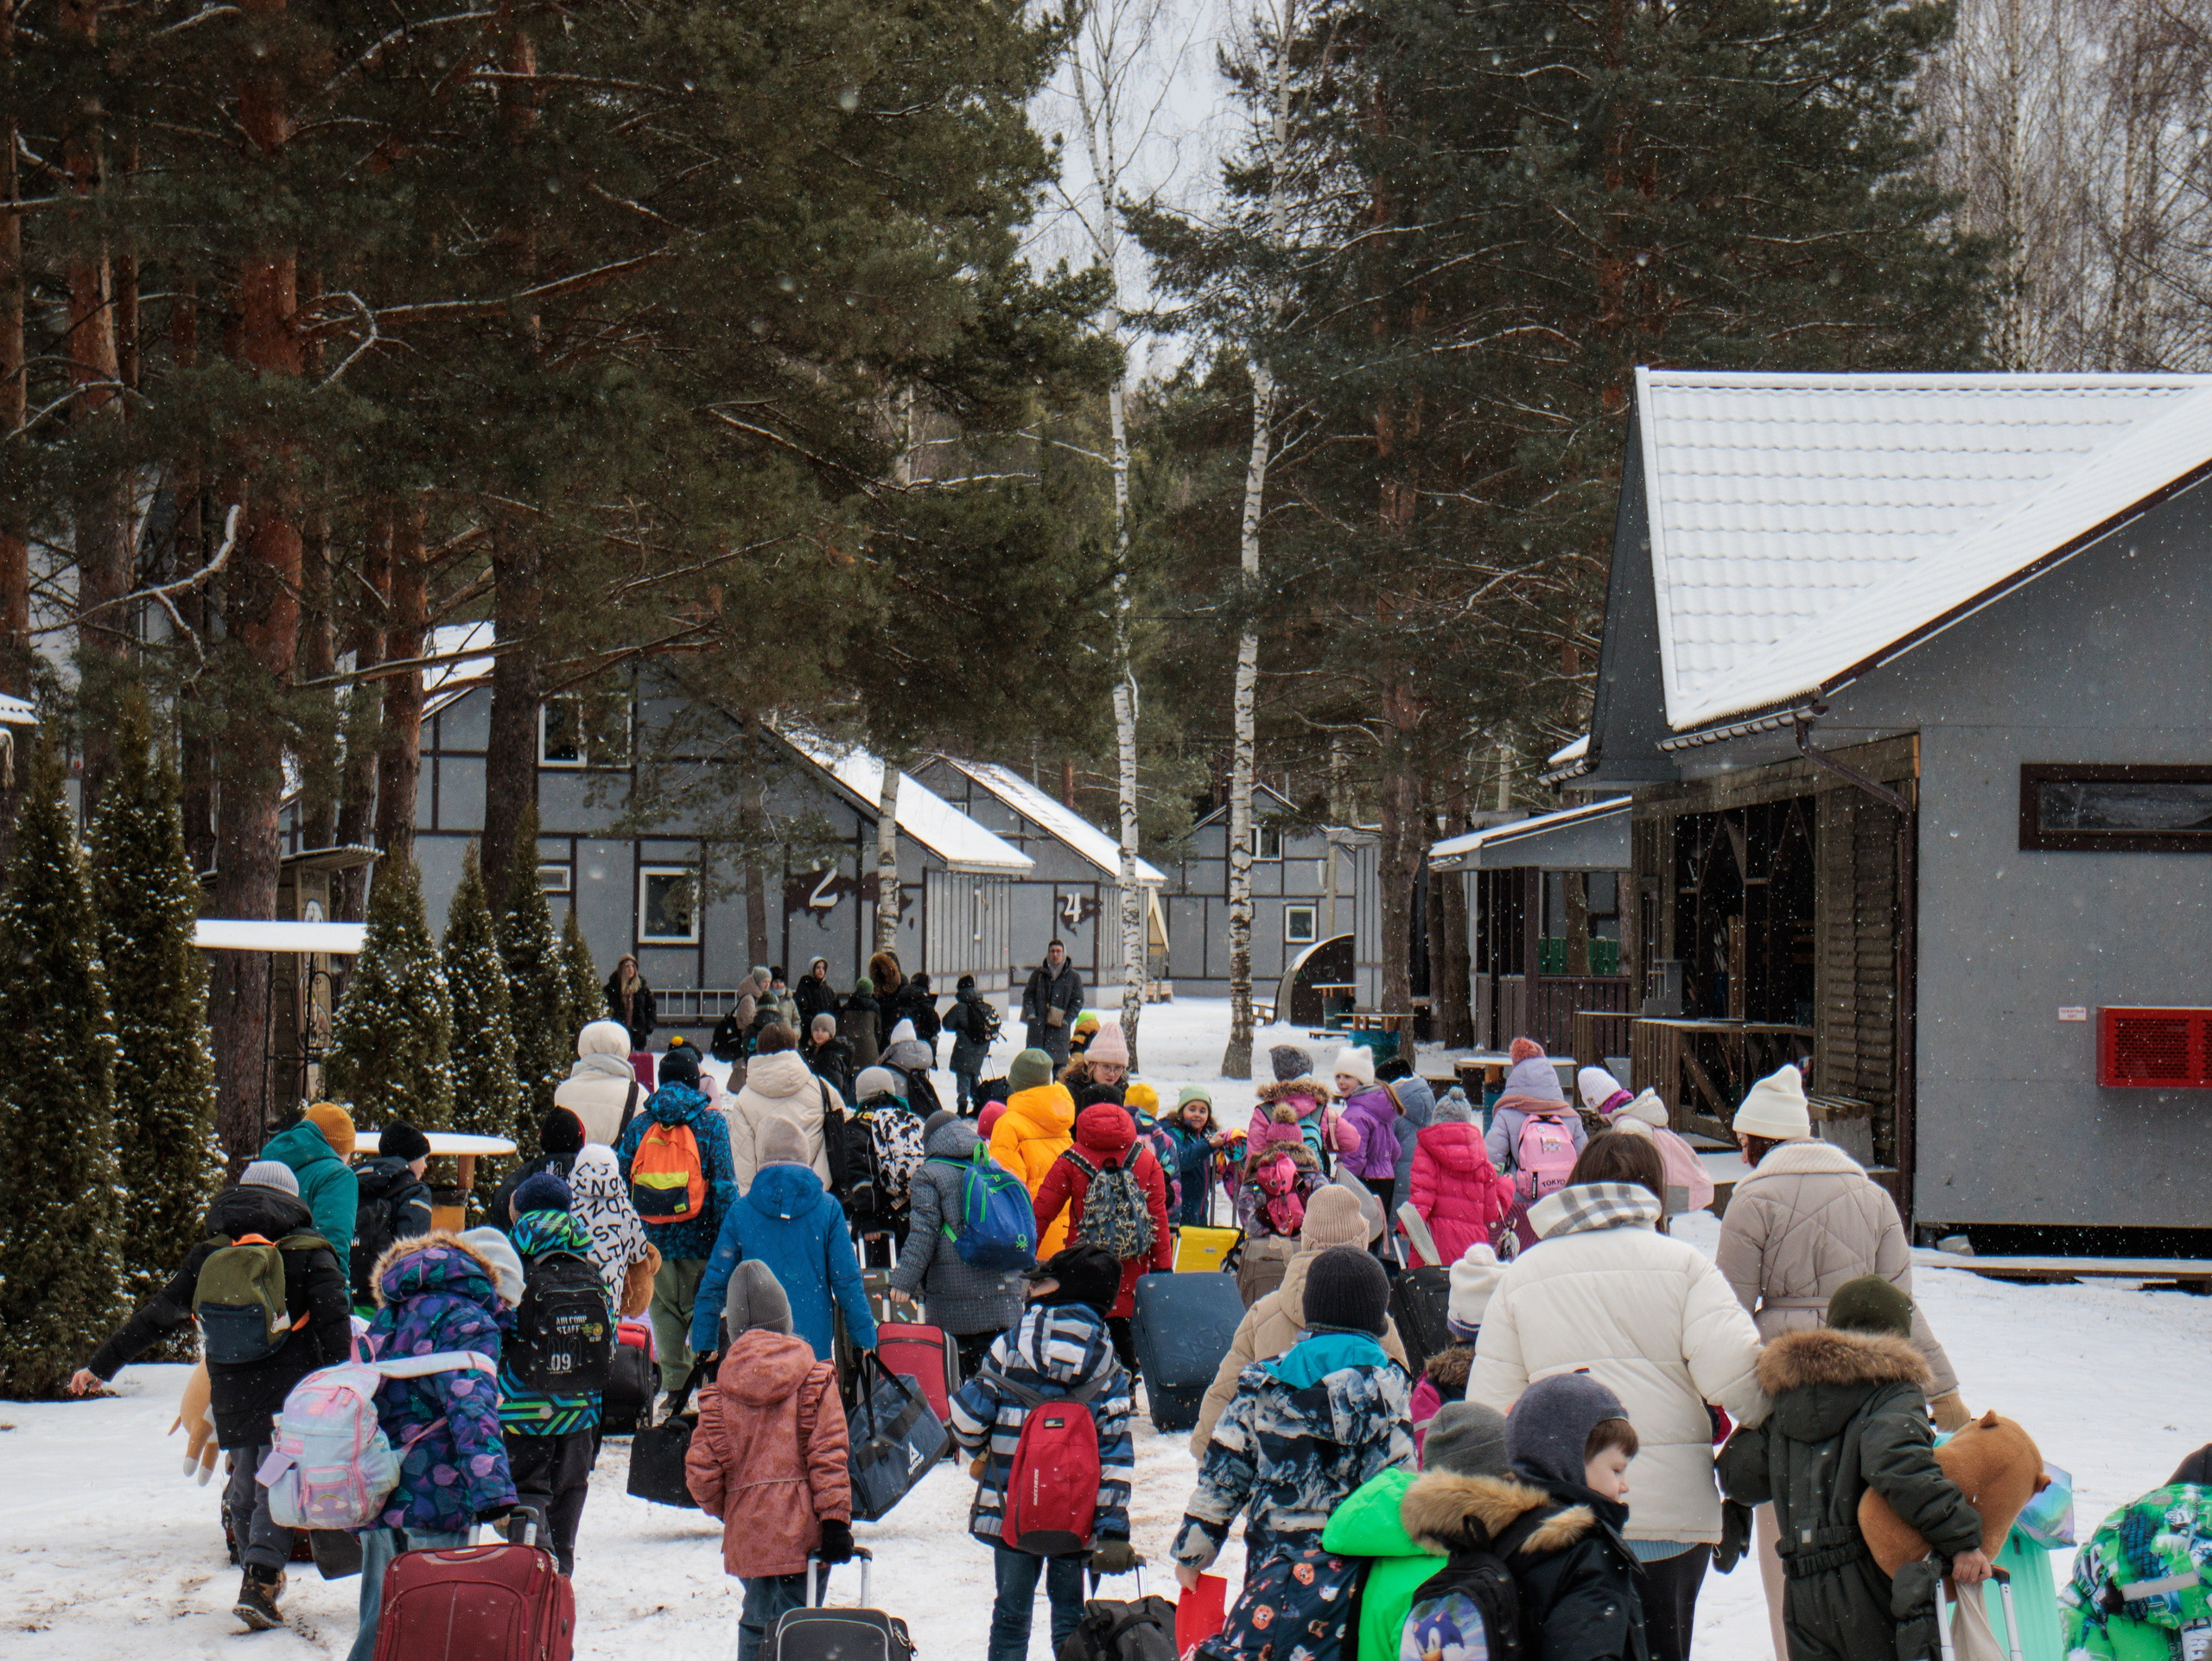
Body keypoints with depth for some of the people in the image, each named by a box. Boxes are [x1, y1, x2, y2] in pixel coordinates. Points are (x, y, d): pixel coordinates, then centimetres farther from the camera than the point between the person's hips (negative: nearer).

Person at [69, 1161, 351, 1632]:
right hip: (291, 1394, -3)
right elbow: (334, 1326, -9)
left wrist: (100, 1366, 18)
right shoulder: (309, 1253, 0)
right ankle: (260, 1582, -18)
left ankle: (260, 1576, 27)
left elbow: (154, 1316, 11)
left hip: (231, 1398, 3)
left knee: (244, 1489, 18)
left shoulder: (209, 1256, 9)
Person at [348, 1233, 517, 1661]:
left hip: (377, 1494, 7)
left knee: (378, 1625, 16)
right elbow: (472, 1407, -21)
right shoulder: (467, 1321, -7)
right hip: (431, 1497, -7)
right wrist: (496, 1498, -31)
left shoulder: (388, 1316, 18)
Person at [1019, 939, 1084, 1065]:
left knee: (1059, 1061, -5)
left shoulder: (1073, 977, 4)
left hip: (1058, 1027, -1)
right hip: (1037, 1026, 1)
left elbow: (1077, 1001, 6)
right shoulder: (1038, 973, 8)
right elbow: (1028, 994, 10)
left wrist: (1066, 1020, -5)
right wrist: (1030, 1014, -5)